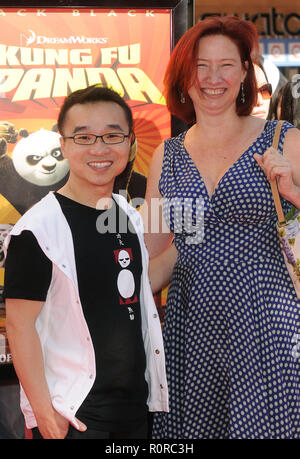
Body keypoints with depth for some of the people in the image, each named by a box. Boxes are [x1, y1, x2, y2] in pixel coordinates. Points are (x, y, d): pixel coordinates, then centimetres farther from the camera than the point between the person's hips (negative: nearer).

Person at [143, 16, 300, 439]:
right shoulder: (167, 156, 9)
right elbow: (148, 247, 18)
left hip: (264, 320, -3)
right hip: (190, 321, 3)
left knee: (265, 424, -1)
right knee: (191, 425, 8)